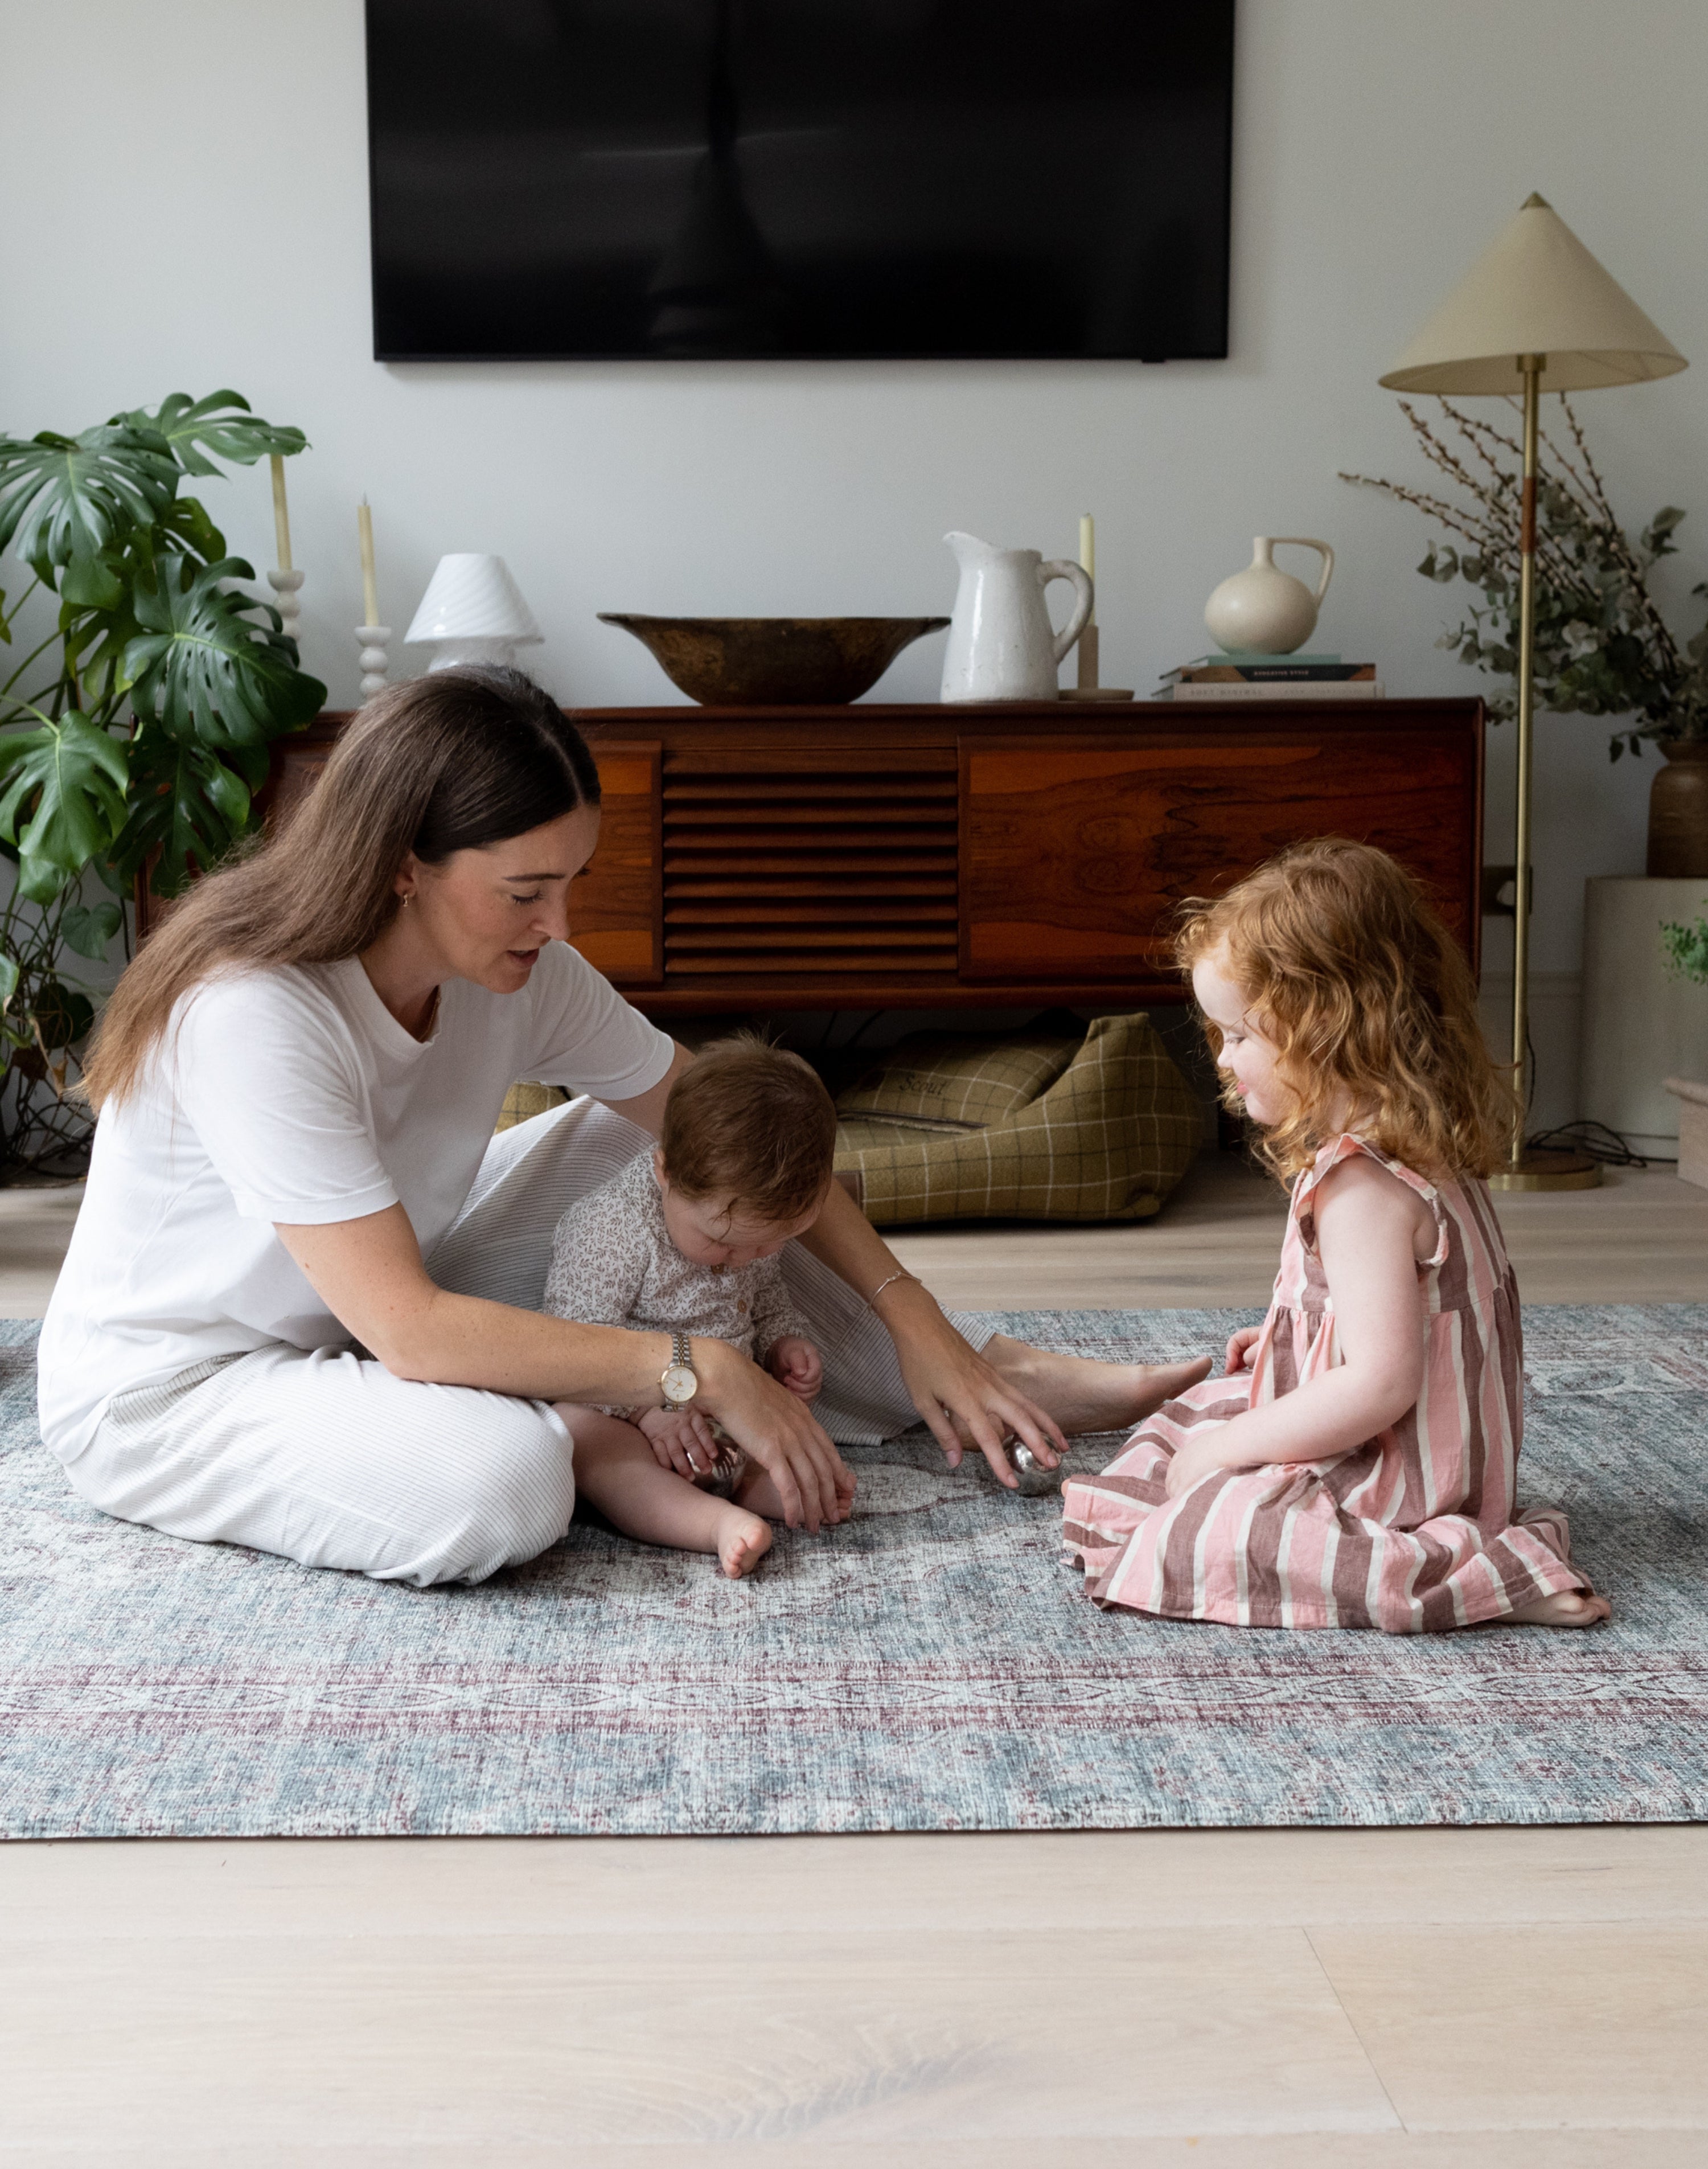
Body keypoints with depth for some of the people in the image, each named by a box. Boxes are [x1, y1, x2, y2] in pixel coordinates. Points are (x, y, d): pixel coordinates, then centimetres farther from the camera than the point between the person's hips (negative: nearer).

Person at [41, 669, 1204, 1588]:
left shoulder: (518, 969, -12)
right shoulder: (256, 1015, -33)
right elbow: (409, 1331, -35)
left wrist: (916, 1321, -9)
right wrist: (701, 1372, -31)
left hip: (374, 1307, 7)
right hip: (169, 1395, -7)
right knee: (501, 1481, -37)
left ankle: (984, 1377, 2)